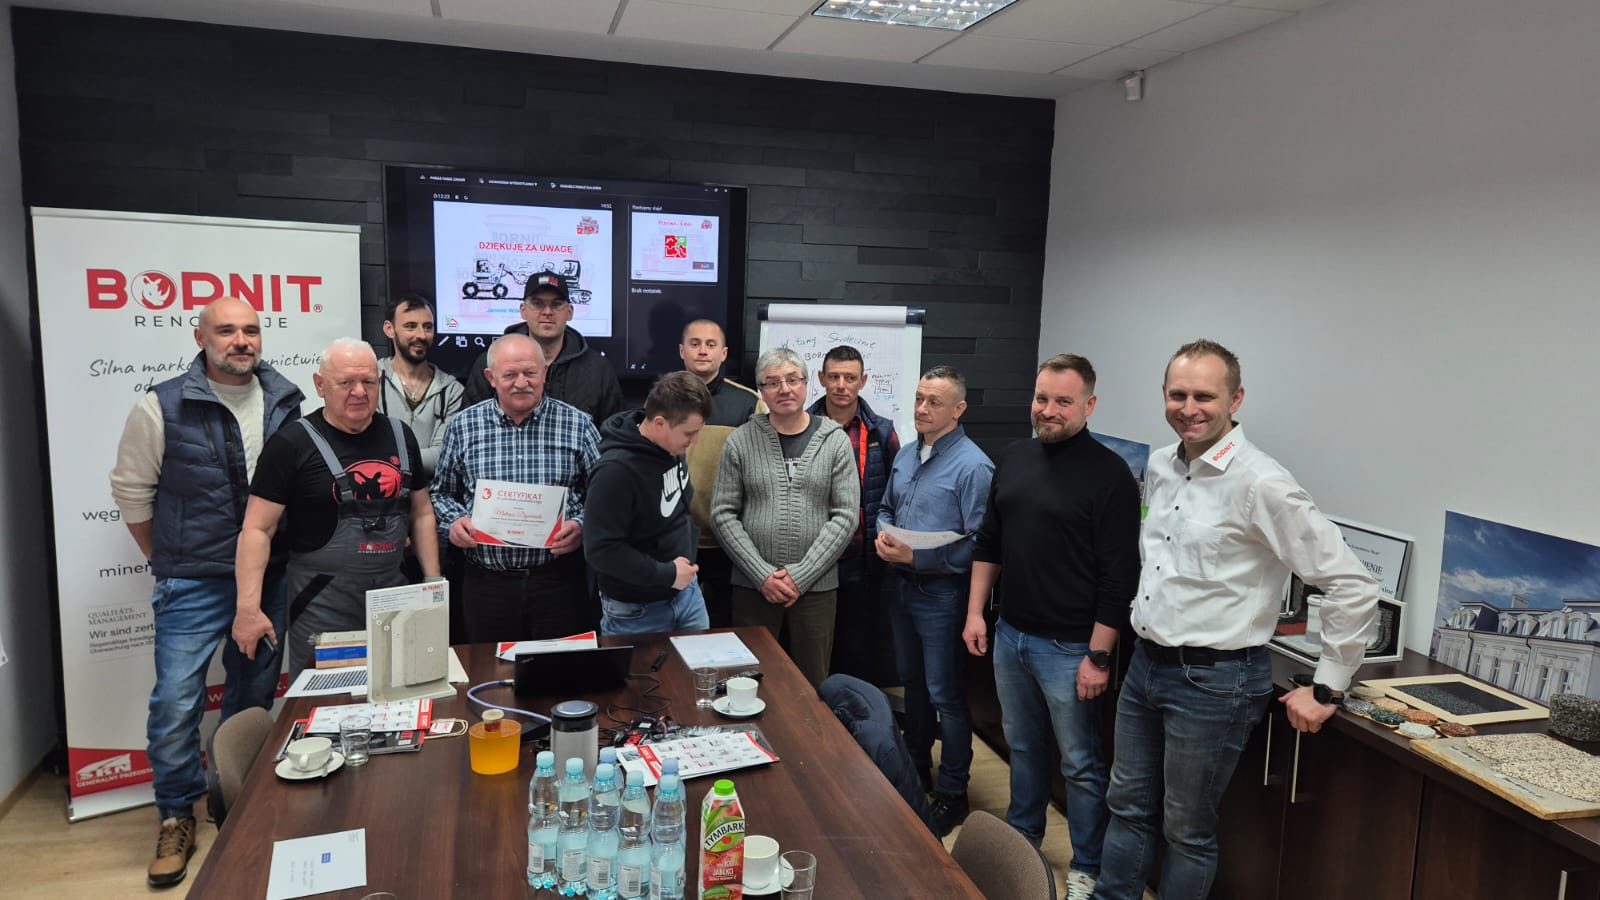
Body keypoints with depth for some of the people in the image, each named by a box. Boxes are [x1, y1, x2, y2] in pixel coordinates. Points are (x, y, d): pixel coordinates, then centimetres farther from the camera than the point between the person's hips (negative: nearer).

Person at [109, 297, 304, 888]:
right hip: (194, 586, -3)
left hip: (270, 579, 4)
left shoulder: (287, 402, 1)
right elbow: (132, 489, -1)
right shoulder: (164, 406, -9)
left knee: (254, 697, 15)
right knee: (176, 703, -4)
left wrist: (285, 555, 9)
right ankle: (177, 819, 16)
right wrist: (168, 561, 2)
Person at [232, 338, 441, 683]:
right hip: (322, 601, -4)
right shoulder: (292, 444, -7)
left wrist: (434, 584, 8)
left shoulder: (400, 436, 7)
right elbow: (258, 529, -8)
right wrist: (249, 606, -16)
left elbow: (421, 513, 14)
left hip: (394, 593, 4)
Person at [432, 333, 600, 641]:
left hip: (560, 581, -1)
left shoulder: (578, 425, 0)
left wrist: (581, 526, -13)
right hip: (488, 583, 1)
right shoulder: (462, 427, 5)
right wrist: (454, 520, -5)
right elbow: (442, 492, 14)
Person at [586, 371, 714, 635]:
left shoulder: (671, 447, -3)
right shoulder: (616, 470, -27)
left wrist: (686, 565, 7)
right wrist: (667, 574, -21)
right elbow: (601, 550, -27)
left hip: (686, 591, 7)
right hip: (637, 612, -7)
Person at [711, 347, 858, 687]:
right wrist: (762, 575, -10)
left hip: (816, 586, 0)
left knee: (812, 685, 10)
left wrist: (801, 576, -11)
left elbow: (846, 516, -4)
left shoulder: (835, 441, 1)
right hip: (752, 586, 0)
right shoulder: (741, 440, 1)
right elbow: (723, 514, -1)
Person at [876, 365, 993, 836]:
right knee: (913, 683, 21)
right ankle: (915, 770, 38)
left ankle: (951, 793, 18)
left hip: (942, 593, -8)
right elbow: (886, 508, 19)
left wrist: (916, 556, -22)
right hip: (903, 585, 8)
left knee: (945, 695, 3)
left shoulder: (972, 466, -17)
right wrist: (883, 535, -3)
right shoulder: (906, 456, 7)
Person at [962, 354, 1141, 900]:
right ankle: (1022, 836, 40)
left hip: (1068, 647, -6)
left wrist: (1099, 656, -17)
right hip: (1010, 634, 6)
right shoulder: (1013, 459, 6)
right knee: (1022, 745, 21)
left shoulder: (1109, 474, -14)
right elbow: (989, 543, 14)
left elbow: (1119, 576, -15)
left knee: (1080, 763, 8)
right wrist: (975, 611, 8)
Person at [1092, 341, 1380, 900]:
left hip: (1212, 680, -7)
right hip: (1145, 664, 7)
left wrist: (1326, 691, -13)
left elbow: (1353, 587, -17)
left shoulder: (1261, 484, -19)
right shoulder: (1161, 466, 4)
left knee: (1187, 831, 10)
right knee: (1128, 806, 19)